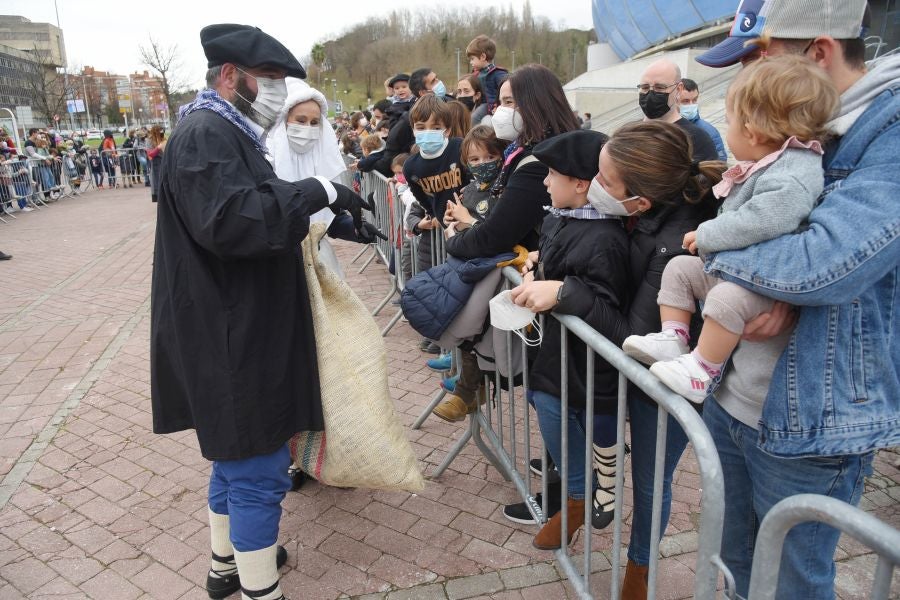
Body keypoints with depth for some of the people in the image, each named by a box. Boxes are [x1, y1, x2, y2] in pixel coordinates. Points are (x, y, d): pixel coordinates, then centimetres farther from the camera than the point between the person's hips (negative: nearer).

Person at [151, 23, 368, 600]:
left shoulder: (226, 133, 17)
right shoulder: (206, 133, -16)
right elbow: (228, 218, -30)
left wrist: (314, 214, 10)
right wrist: (315, 191, -24)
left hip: (237, 330, 11)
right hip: (230, 337, -11)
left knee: (236, 455, 22)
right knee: (259, 471, -1)